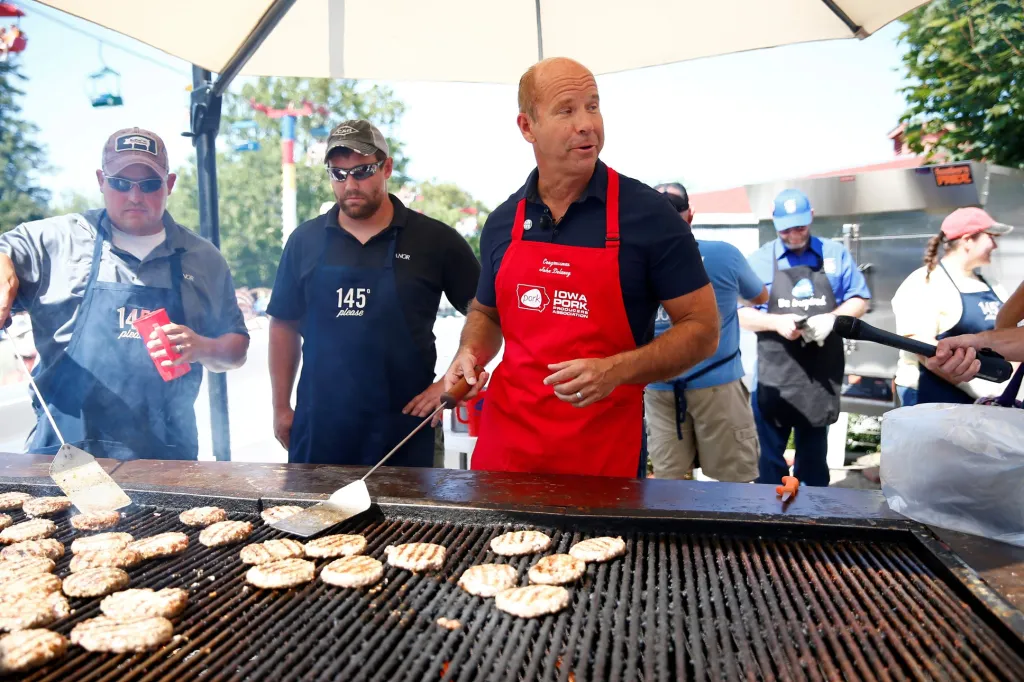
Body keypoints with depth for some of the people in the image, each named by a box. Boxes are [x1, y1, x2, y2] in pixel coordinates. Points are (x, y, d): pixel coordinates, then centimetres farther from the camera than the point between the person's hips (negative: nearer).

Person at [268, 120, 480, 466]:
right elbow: (285, 325, 12)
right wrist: (281, 407, 10)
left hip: (401, 427, -2)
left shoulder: (434, 240, -4)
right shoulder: (305, 240, 5)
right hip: (317, 427, 3)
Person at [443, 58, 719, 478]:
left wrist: (616, 370, -20)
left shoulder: (648, 214, -9)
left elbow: (702, 329, -6)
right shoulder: (502, 223, 4)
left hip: (604, 447, -3)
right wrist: (471, 353, -2)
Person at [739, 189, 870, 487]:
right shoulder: (759, 260, 2)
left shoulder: (836, 254, 7)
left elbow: (859, 300, 8)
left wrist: (832, 318, -13)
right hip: (773, 372, -2)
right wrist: (777, 322, -18)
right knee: (768, 451, 1)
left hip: (822, 372, 2)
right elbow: (740, 313, 0)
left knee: (814, 452, 15)